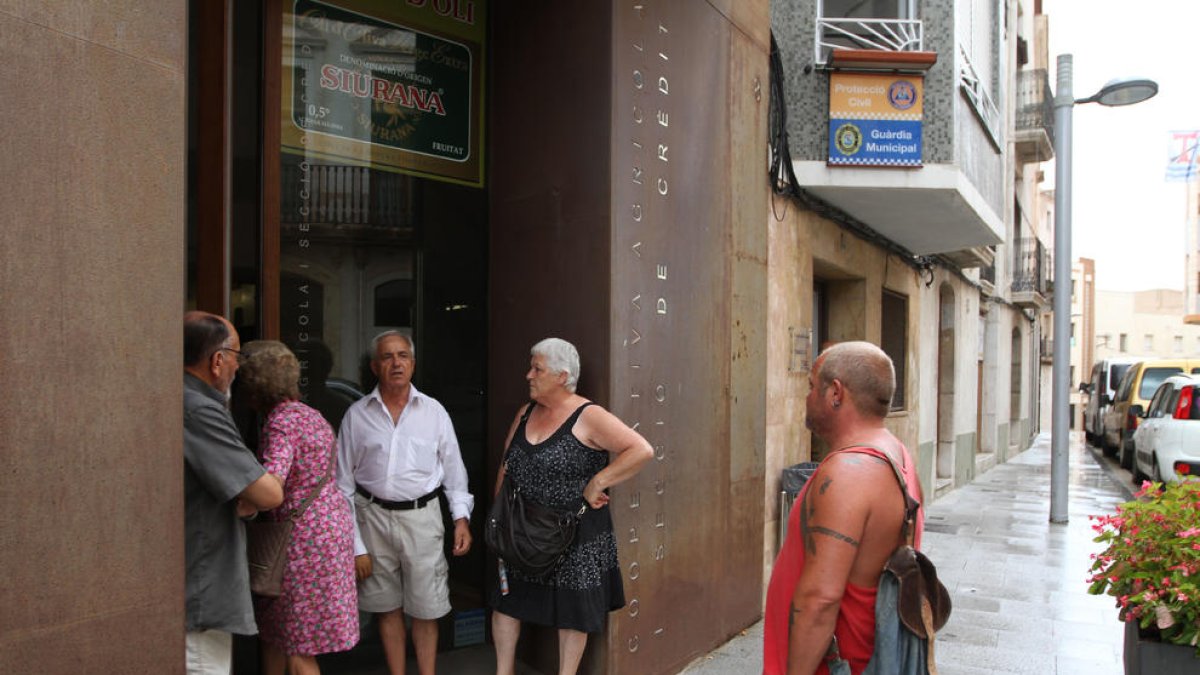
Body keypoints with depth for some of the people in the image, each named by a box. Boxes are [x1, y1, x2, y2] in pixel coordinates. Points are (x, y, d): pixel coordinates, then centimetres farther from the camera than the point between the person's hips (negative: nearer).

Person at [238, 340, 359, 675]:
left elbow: (271, 482, -33)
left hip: (304, 535, -9)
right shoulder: (310, 414, 11)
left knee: (298, 648, 2)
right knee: (272, 625, 23)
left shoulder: (279, 424, -17)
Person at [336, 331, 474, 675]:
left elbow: (453, 467, 7)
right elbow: (344, 484, 2)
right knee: (388, 607, 13)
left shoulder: (433, 411, 1)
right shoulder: (357, 414, 0)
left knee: (426, 608, 6)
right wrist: (354, 544, 0)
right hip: (374, 516, 1)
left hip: (422, 516, 0)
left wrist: (461, 517, -2)